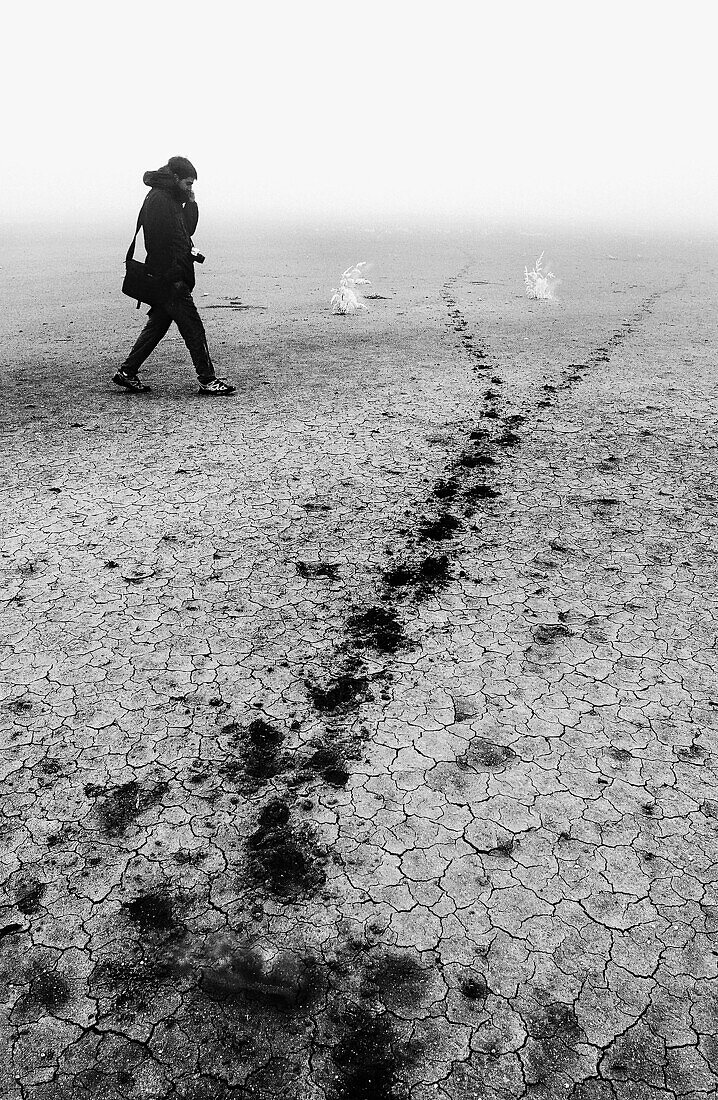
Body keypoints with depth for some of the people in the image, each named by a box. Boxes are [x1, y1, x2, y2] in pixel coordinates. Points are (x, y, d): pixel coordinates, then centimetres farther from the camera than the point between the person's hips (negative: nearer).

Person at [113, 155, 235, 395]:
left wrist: (191, 203, 8)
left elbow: (187, 230, 21)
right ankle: (207, 380, -3)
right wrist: (175, 277, -22)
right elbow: (161, 242, -20)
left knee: (158, 324, 14)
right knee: (193, 327, -8)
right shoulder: (158, 200, -13)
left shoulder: (170, 198, 19)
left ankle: (127, 372, 19)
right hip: (169, 278, -10)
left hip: (168, 278, 10)